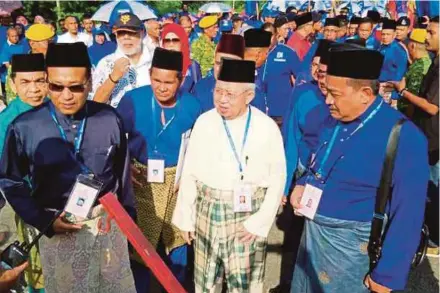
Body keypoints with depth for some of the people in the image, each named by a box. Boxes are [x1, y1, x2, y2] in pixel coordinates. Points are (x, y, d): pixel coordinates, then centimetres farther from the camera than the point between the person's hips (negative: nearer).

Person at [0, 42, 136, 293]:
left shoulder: (110, 120, -9)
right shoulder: (24, 127, -12)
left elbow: (122, 174, 2)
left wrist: (128, 217, 11)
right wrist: (45, 221, -10)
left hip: (108, 223, 1)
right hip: (59, 229, -1)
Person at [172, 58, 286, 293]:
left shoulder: (267, 127, -10)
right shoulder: (204, 122, -4)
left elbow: (277, 178, -4)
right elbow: (190, 173, 2)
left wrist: (259, 222, -9)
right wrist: (185, 217, 4)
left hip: (248, 216, -2)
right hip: (207, 212, 2)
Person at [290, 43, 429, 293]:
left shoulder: (403, 138, -23)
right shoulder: (335, 121, 0)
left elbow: (408, 216, -19)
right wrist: (302, 185, -3)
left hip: (351, 247, -7)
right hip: (312, 232, 7)